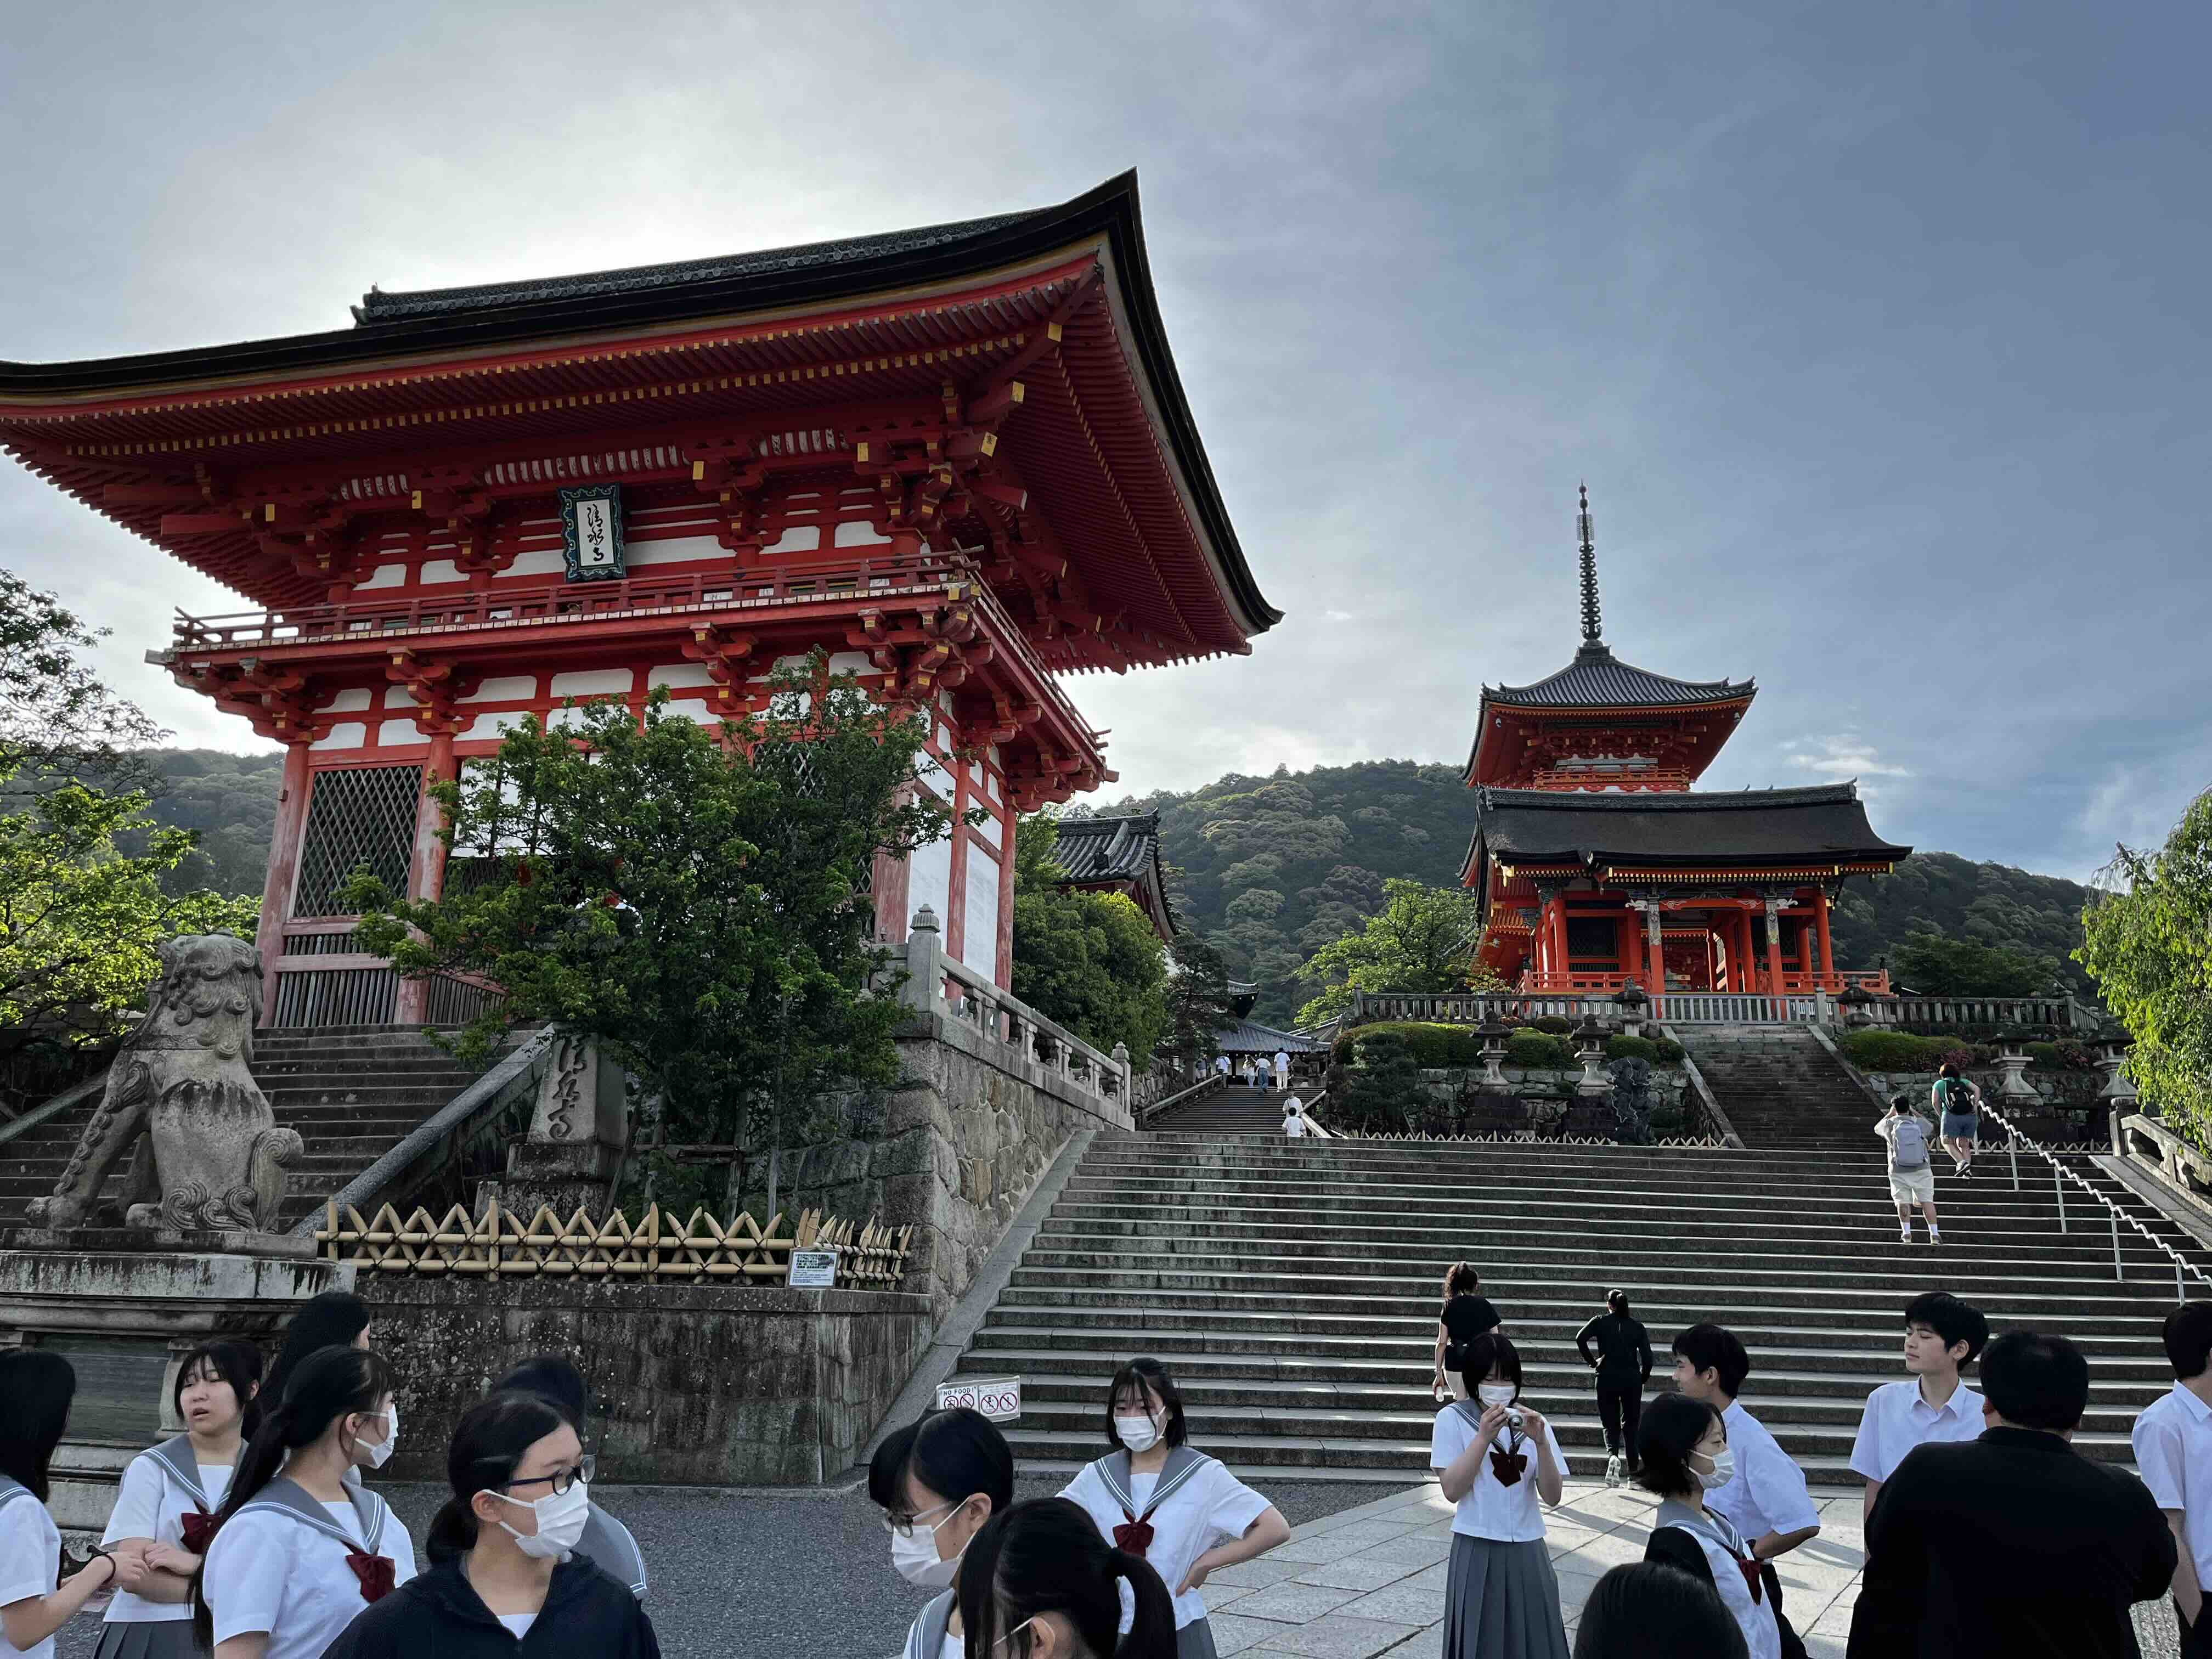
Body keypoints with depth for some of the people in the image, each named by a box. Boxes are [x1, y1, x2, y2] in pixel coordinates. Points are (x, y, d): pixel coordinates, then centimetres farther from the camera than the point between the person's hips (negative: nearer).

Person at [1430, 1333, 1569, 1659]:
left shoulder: (1531, 1421, 5)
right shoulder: (1452, 1419, -5)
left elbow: (1553, 1496, -2)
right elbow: (1452, 1491, -13)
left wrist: (1541, 1442, -18)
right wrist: (1484, 1437, -21)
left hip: (1527, 1551, 3)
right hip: (1478, 1551, -3)